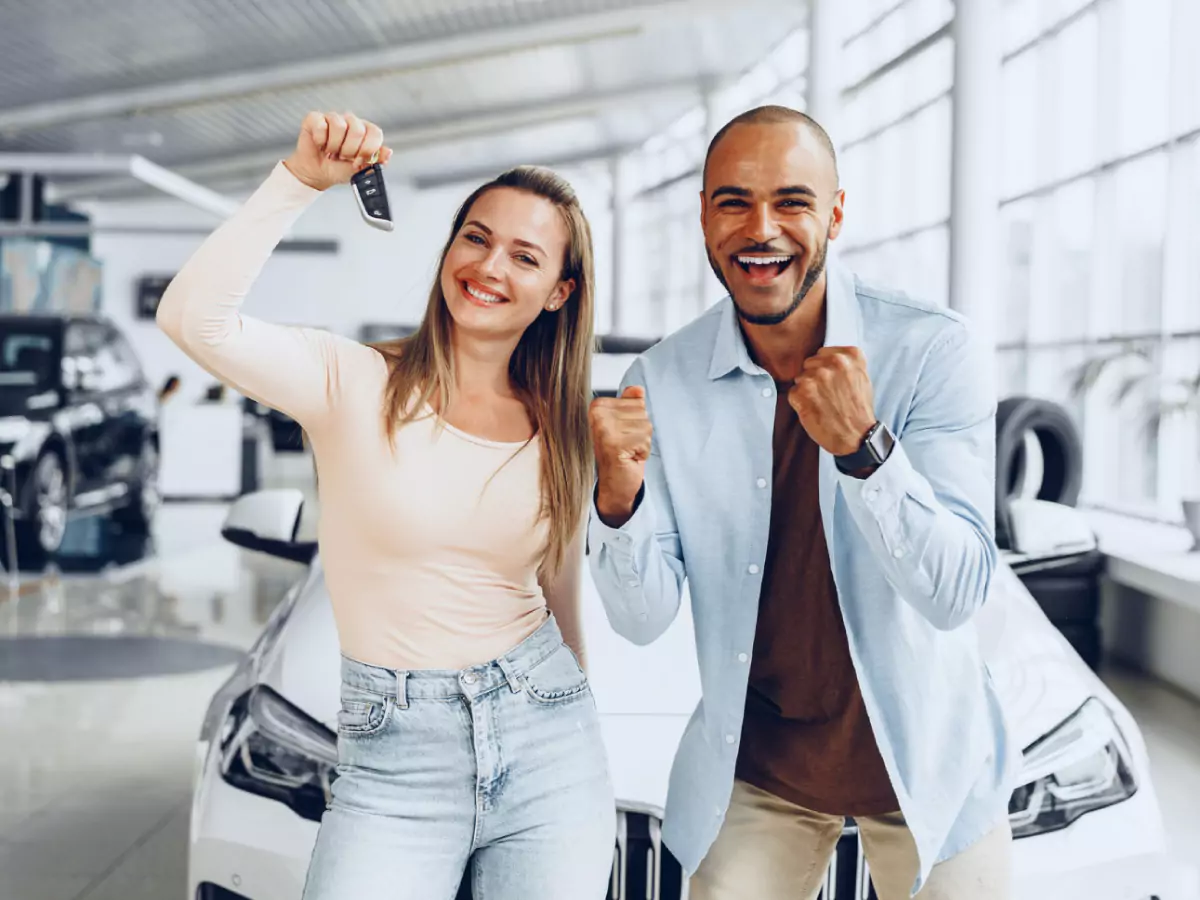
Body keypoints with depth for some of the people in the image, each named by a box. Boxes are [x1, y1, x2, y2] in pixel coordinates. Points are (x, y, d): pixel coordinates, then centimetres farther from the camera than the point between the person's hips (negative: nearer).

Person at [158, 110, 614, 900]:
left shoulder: (562, 434, 7)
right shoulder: (355, 385, -5)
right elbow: (196, 317, -20)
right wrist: (301, 180, -21)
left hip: (550, 749, 3)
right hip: (395, 758, -3)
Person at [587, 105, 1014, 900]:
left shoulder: (931, 349, -18)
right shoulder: (661, 381, -9)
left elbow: (957, 593, -22)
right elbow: (645, 620, -11)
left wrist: (863, 446, -37)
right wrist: (618, 496, -30)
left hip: (924, 762, -1)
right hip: (756, 766, 2)